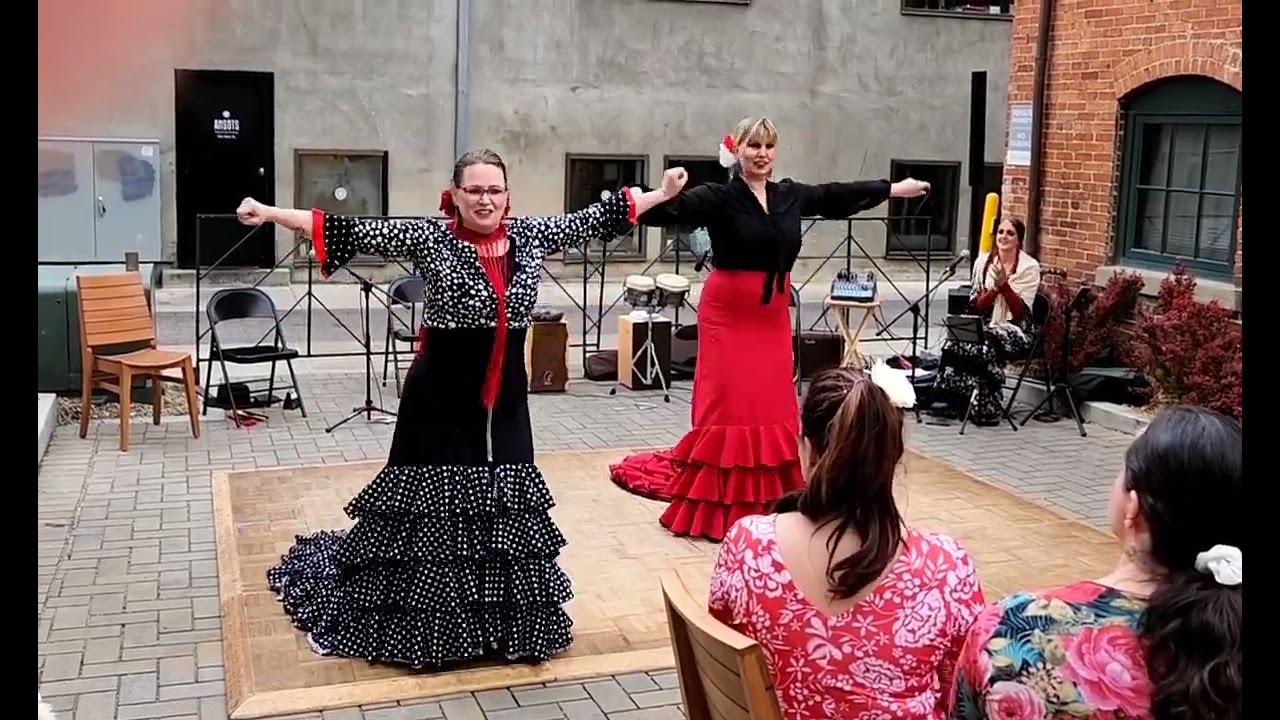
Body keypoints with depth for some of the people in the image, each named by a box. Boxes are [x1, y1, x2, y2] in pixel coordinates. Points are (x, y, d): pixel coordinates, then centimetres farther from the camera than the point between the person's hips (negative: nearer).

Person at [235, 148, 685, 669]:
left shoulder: (530, 236, 4)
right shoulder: (430, 239, -8)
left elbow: (594, 218, 11)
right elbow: (355, 232, -13)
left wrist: (663, 194, 16)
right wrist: (270, 213, -19)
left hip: (504, 398, 4)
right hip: (441, 396, -4)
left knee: (503, 509, 12)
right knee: (433, 508, 5)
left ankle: (505, 620, 29)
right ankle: (422, 625, 25)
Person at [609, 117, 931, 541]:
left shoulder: (791, 196, 6)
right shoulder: (719, 197, -10)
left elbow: (835, 196, 19)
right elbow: (675, 208, -26)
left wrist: (893, 188, 29)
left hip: (774, 316, 6)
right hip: (728, 315, -5)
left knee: (773, 408, 9)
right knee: (726, 408, -3)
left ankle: (769, 504, 21)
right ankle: (716, 508, 5)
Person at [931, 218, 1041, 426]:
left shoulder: (1030, 267, -4)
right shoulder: (983, 261, 7)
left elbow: (1021, 312, -9)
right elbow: (976, 306, 4)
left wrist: (1004, 285, -20)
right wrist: (995, 288, -13)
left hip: (1016, 330, -3)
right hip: (986, 325, 3)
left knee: (988, 341, -36)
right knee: (957, 339, -29)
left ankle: (986, 408, -26)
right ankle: (955, 401, -23)